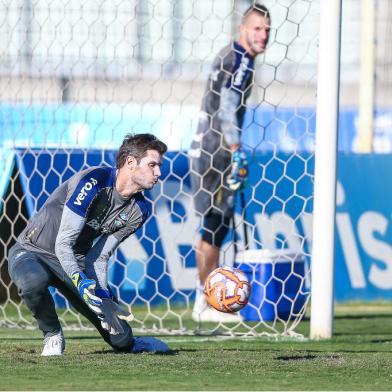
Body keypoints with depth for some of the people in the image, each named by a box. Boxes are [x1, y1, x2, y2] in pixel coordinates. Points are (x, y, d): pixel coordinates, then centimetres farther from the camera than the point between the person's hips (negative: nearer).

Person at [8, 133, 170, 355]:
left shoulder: (139, 210, -4)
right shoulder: (93, 182, -26)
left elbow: (99, 257, -2)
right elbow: (63, 244, -26)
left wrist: (102, 294, -19)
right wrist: (81, 283, -40)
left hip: (77, 261, 5)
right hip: (31, 252, -5)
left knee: (121, 337, -11)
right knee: (34, 281, -43)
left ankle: (129, 343, 27)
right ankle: (53, 336, -13)